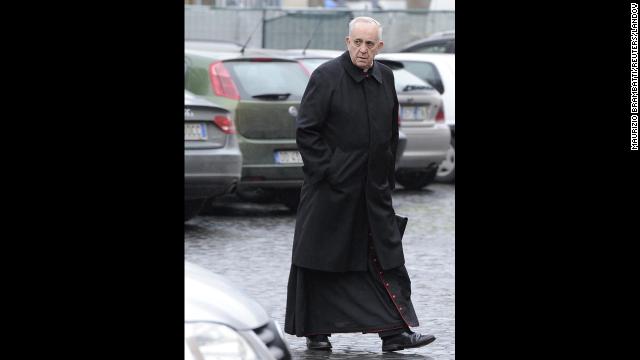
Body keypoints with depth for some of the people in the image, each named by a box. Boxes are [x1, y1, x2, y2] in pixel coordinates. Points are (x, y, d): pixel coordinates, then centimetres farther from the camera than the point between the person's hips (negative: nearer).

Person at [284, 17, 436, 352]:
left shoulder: (385, 78, 8)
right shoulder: (326, 76, -10)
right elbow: (306, 130, -11)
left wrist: (387, 176, 14)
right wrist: (328, 171, -14)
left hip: (374, 191, 5)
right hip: (331, 188, -5)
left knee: (386, 260, 1)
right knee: (322, 261, 3)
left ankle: (395, 331, 2)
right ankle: (315, 331, 14)